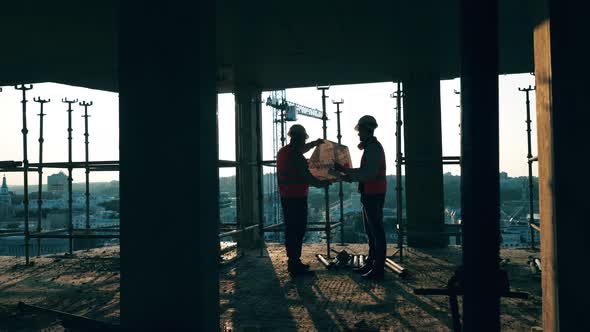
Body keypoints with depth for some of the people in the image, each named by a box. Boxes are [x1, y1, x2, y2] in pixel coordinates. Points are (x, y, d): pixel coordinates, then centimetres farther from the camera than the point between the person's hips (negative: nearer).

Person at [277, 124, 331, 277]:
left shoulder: (283, 151, 11)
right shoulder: (296, 156, -18)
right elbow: (306, 177, -17)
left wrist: (315, 143, 39)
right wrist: (321, 183, -2)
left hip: (286, 196, 10)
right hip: (297, 197, -10)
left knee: (291, 229, 15)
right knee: (298, 231, -6)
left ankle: (293, 262, 23)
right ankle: (295, 266, -4)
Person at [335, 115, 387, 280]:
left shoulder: (374, 148, -14)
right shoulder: (370, 147, 18)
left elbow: (369, 173, -25)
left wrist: (345, 171, -22)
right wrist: (348, 176, 15)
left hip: (374, 195, -11)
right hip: (369, 195, 11)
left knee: (376, 231, -7)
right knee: (370, 231, 15)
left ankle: (378, 269, -3)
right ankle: (370, 263, 25)